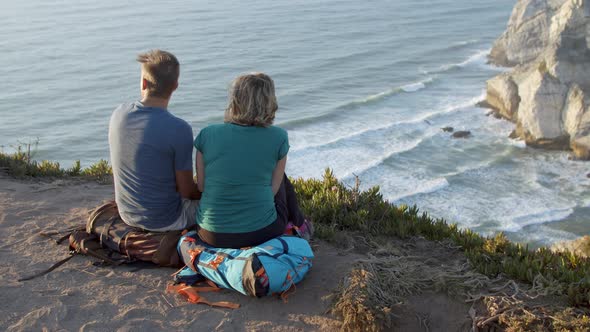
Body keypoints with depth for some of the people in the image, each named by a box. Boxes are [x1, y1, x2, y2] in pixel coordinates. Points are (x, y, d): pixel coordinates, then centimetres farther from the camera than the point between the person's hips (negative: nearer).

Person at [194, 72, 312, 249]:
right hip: (260, 233, -2)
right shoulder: (278, 138, -10)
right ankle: (298, 224, 48)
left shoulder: (207, 134, -6)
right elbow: (273, 188, -2)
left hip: (211, 234, 2)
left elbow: (201, 186, 3)